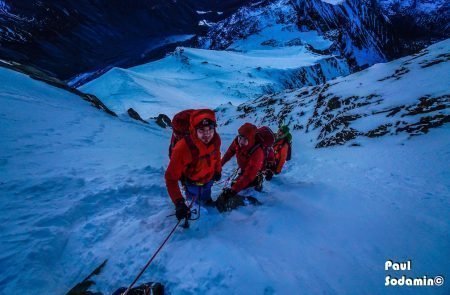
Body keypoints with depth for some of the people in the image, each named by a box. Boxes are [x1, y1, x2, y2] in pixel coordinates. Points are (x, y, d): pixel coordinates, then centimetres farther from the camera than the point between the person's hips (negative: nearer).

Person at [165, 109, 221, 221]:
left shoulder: (215, 139, -28)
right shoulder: (182, 148, -44)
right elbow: (171, 177, -37)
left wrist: (218, 170, 10)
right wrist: (179, 203, -43)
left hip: (208, 178, 5)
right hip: (191, 182, -4)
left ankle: (206, 200, 69)